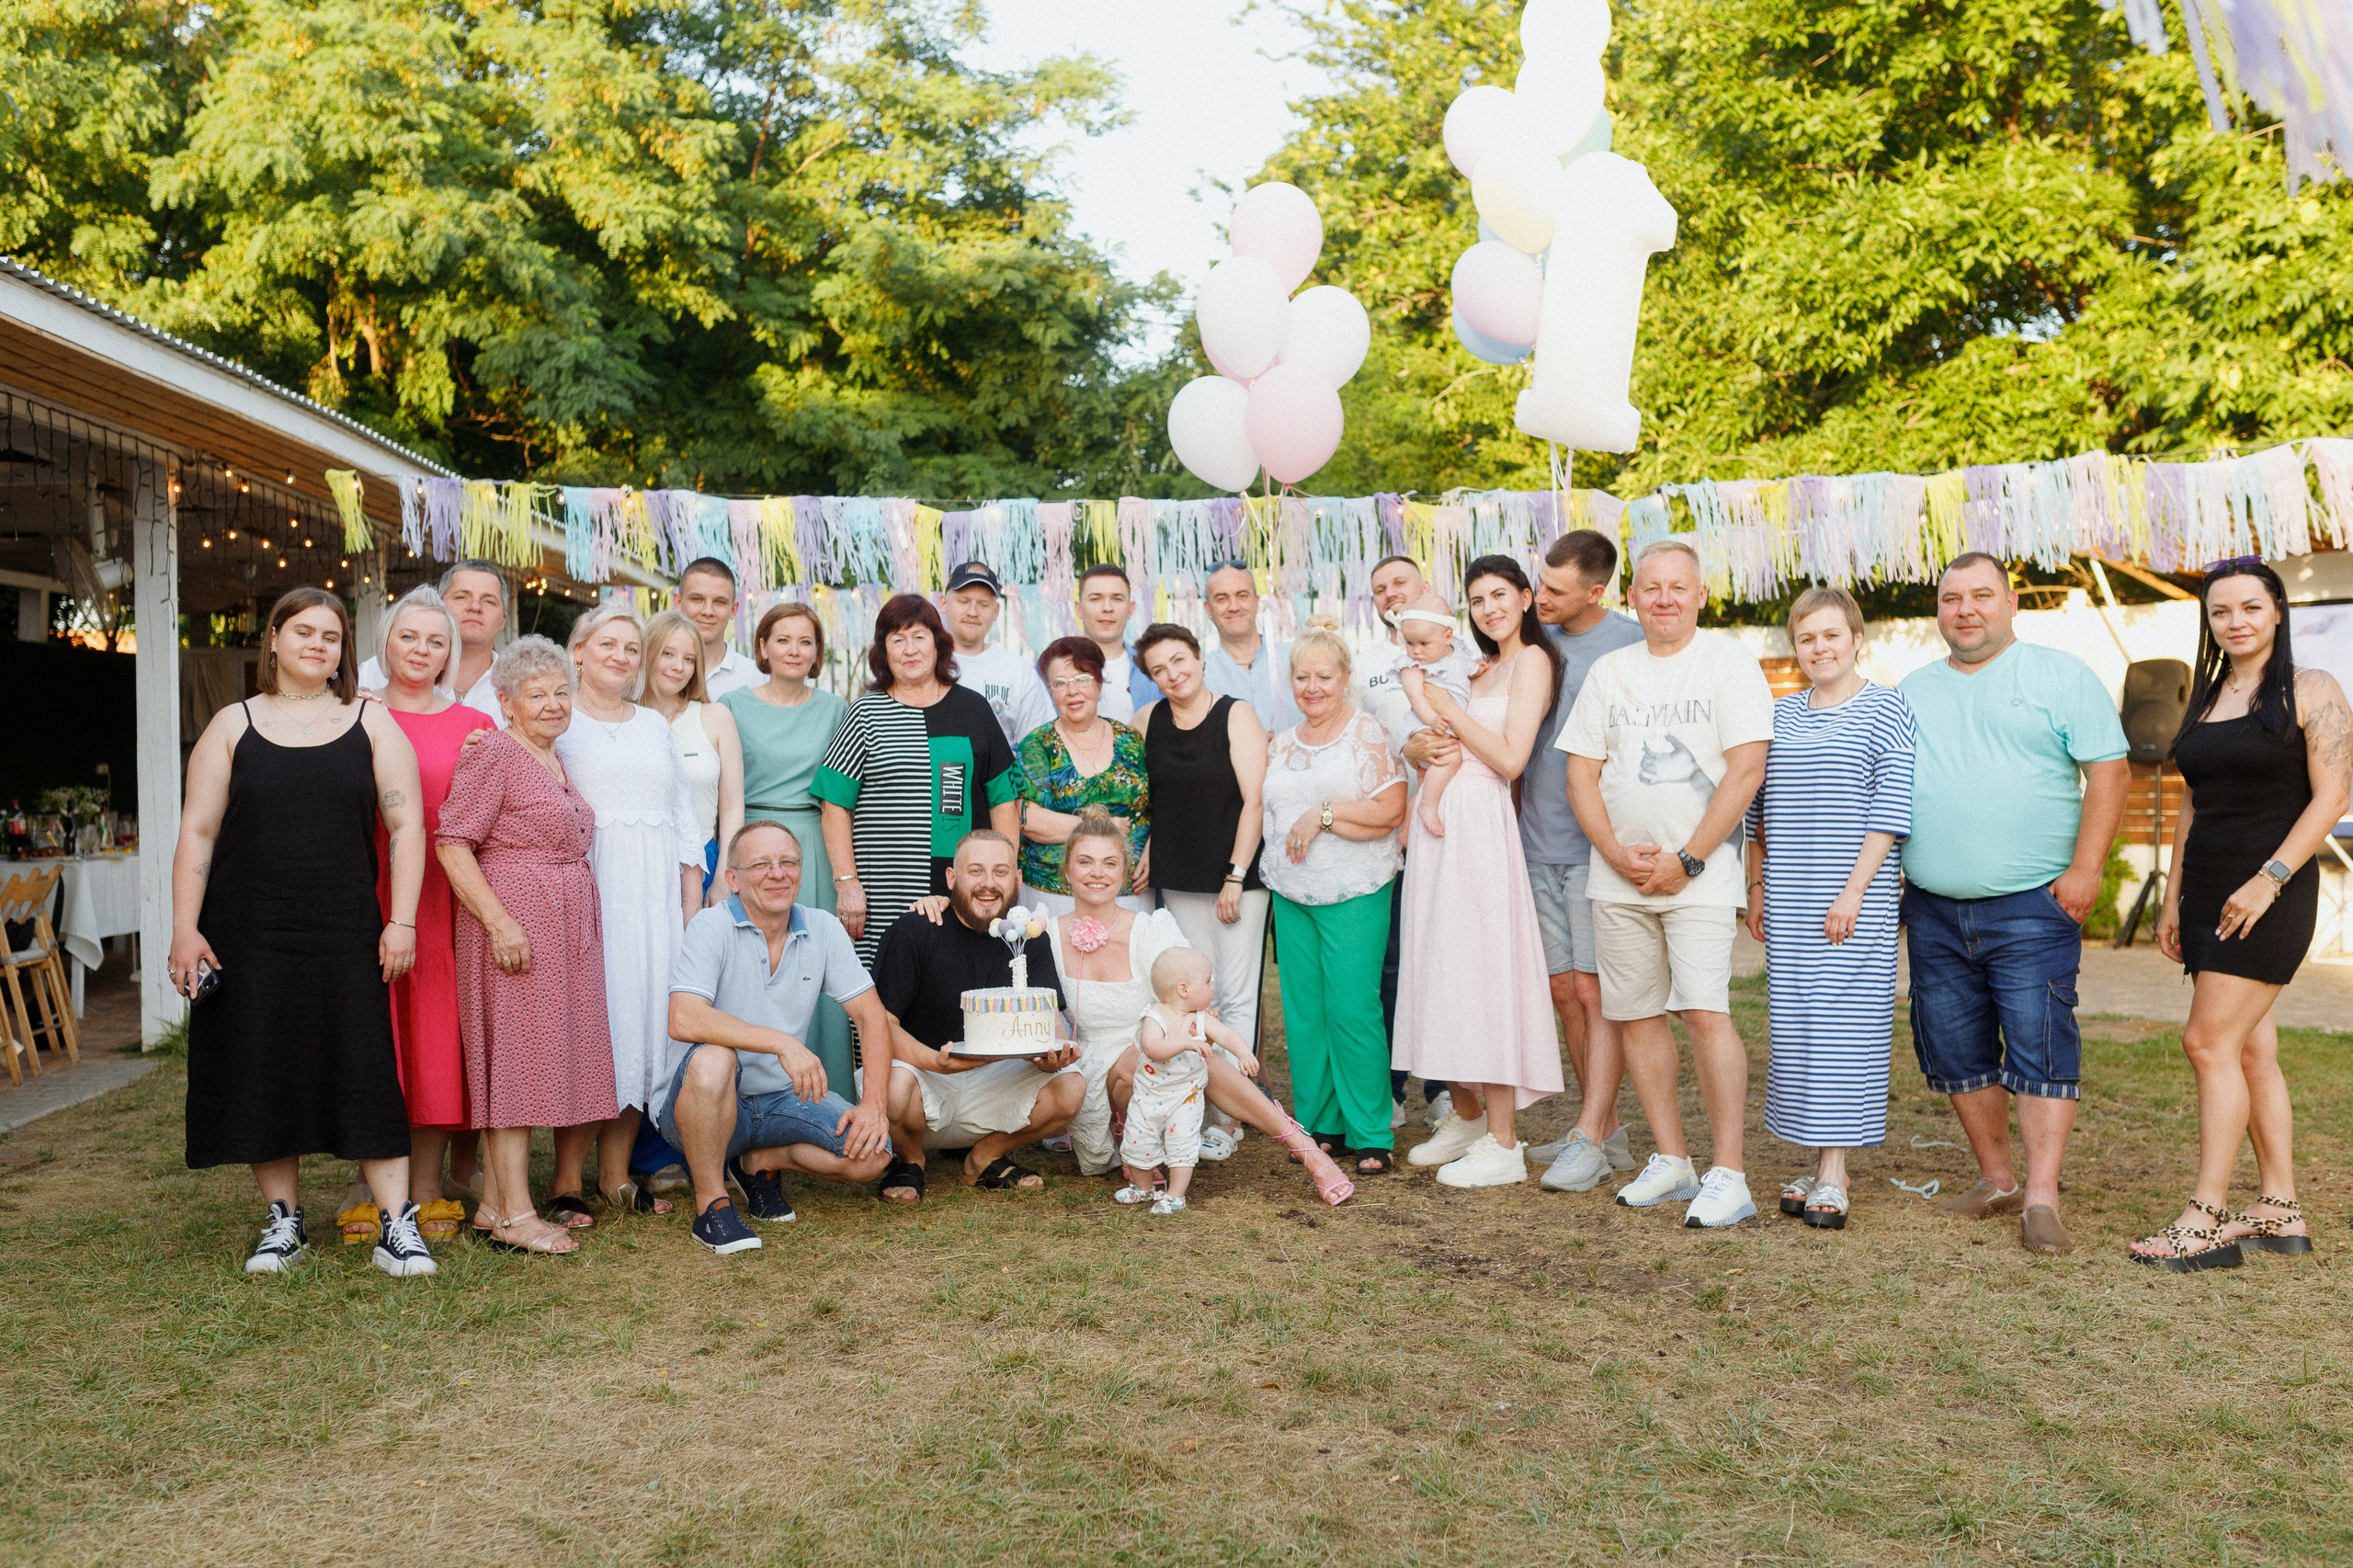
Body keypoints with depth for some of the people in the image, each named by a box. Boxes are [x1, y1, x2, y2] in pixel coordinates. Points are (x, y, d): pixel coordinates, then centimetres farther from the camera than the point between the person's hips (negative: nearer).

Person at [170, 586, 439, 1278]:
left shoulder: (372, 723, 6)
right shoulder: (233, 726, 7)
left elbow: (406, 824, 1)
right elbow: (197, 833, 4)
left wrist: (401, 921, -7)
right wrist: (185, 929, -3)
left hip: (346, 936, -1)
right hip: (249, 936, 1)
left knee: (366, 1074, -3)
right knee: (262, 1076, 6)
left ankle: (398, 1226, 1)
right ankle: (283, 1221, 20)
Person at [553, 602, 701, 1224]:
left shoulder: (655, 724, 21)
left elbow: (684, 817, 19)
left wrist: (693, 904, 12)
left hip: (656, 893, 5)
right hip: (585, 885, -5)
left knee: (644, 1015, 3)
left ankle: (616, 1173, 12)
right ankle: (568, 1179, 1)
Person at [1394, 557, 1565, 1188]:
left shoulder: (1532, 660, -5)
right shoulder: (1484, 668, 21)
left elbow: (1510, 759, -15)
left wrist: (1449, 709, -8)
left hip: (1479, 824, -8)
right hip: (1439, 822, 9)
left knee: (1482, 970, -8)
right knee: (1444, 970, 10)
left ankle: (1503, 1145, -2)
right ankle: (1464, 1119, 21)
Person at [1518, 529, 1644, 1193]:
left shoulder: (1632, 644, -7)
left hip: (1599, 847, -6)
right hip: (1539, 843, 6)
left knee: (1597, 993, -5)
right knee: (1565, 991, 10)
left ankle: (1590, 1140, 0)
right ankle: (1608, 1130, 21)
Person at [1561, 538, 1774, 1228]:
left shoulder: (1729, 662, -1)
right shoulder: (1609, 671, 13)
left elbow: (1746, 770, -9)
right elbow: (1581, 773, 10)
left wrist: (1686, 860, -12)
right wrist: (1618, 852, -5)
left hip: (1699, 874, -5)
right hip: (1617, 875, 5)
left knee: (1704, 1011, -14)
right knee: (1636, 1014, 7)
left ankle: (1729, 1174, -8)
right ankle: (1670, 1160, 19)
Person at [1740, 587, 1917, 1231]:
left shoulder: (1886, 710, -2)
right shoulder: (1779, 715, 14)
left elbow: (1890, 812, -8)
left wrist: (1854, 891, -14)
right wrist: (1756, 888, 14)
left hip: (1855, 900, -5)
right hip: (1788, 905, 5)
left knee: (1843, 1023, -5)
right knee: (1794, 1025, 5)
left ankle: (1833, 1175, -1)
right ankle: (1819, 1162, 14)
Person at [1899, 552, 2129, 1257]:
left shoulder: (2060, 676, 2)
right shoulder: (1912, 690, 15)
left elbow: (2108, 770, -3)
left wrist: (2084, 868, -12)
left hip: (2031, 906, -4)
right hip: (1933, 909, 5)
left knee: (2040, 1049, -7)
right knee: (1955, 1051, 9)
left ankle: (2042, 1198, -2)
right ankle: (1996, 1178, 22)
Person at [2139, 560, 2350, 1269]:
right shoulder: (2205, 699, 15)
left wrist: (2268, 879, -19)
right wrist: (2173, 899, 14)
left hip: (2271, 893, -7)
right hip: (2209, 892, 7)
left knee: (2209, 1043, -12)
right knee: (2251, 1049, 8)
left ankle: (2207, 1222, -8)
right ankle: (2281, 1212, 15)